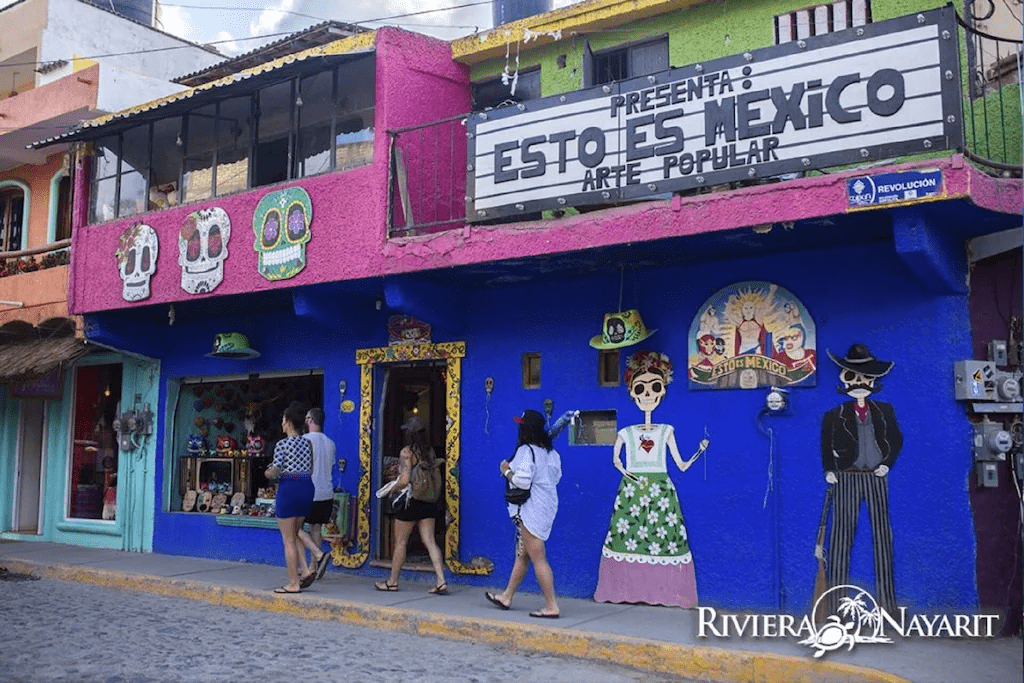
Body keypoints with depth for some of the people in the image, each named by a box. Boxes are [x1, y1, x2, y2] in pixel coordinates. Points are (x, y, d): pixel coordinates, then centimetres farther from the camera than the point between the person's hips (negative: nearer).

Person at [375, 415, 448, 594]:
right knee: (429, 541, 4)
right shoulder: (430, 451, 5)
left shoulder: (406, 452, -14)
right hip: (428, 503, 6)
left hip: (410, 501, -6)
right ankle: (441, 581, -4)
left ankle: (392, 581, 20)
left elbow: (404, 480, -21)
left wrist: (392, 489, -3)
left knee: (401, 542, 8)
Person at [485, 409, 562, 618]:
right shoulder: (551, 452, 9)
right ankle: (506, 597, 31)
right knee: (521, 555, 19)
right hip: (546, 507, 10)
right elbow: (556, 476, 14)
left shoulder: (526, 450, -17)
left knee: (538, 558, -6)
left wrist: (507, 471, -6)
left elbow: (522, 481, -25)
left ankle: (552, 606, -5)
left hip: (530, 510, -10)